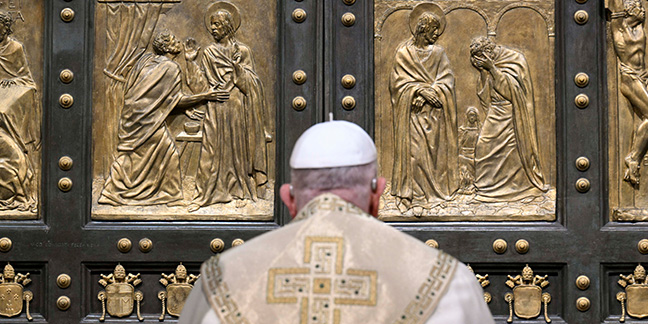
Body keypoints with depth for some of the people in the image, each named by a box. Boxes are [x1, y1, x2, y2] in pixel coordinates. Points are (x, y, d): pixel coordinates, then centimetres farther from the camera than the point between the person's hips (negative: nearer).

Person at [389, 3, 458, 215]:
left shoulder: (438, 53, 9)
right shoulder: (403, 52, 2)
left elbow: (446, 82, 3)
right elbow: (398, 82, -2)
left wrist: (427, 93, -13)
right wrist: (421, 90, -15)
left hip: (433, 113, 2)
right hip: (411, 113, -2)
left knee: (433, 149, 1)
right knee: (413, 151, -8)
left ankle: (433, 190, 9)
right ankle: (414, 196, -6)